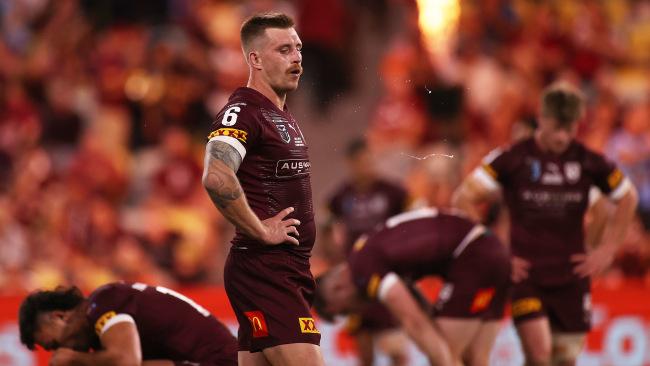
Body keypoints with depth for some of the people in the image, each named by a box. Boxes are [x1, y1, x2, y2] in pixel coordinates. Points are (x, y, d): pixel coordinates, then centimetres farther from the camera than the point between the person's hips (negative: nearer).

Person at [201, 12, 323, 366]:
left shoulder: (283, 117, 19)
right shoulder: (242, 111, -13)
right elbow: (216, 177, -30)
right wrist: (261, 230, -22)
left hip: (290, 268, 10)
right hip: (263, 269, -10)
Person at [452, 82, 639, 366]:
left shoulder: (588, 162, -1)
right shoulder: (514, 158, -9)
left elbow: (627, 198, 15)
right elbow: (464, 199, -8)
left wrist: (607, 250, 10)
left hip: (571, 276, 3)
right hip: (526, 275, -3)